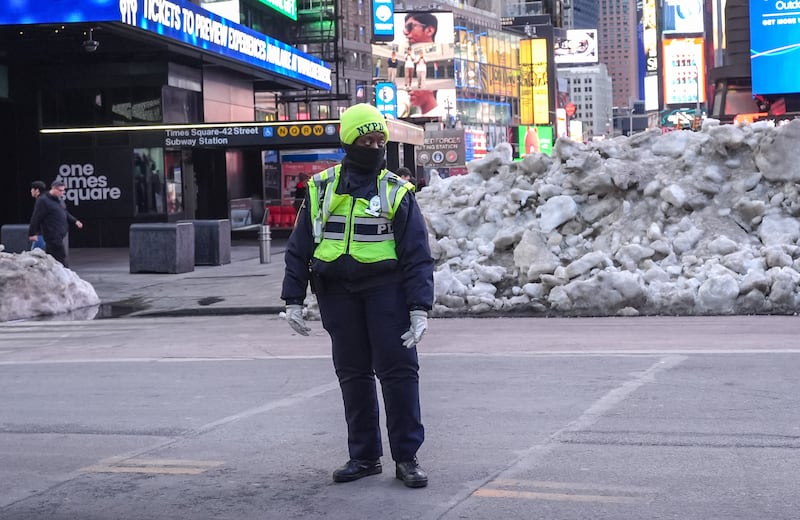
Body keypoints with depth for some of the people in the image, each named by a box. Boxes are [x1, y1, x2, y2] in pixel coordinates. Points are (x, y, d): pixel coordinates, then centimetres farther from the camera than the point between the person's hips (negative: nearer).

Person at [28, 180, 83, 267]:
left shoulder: (59, 200, 16)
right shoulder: (43, 201, -12)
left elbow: (65, 214, 28)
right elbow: (36, 218, -13)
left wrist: (75, 221, 14)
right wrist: (33, 233, -15)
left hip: (60, 235, 9)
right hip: (53, 236, -9)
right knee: (61, 257, -8)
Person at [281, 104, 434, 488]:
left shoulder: (397, 193, 2)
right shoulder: (321, 188, 7)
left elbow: (417, 255, -2)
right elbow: (299, 248, 10)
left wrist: (419, 308, -11)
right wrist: (293, 300, 4)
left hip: (385, 286, -2)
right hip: (337, 291, 3)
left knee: (398, 370, -6)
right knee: (352, 373, 8)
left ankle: (406, 457, 2)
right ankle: (364, 456, 18)